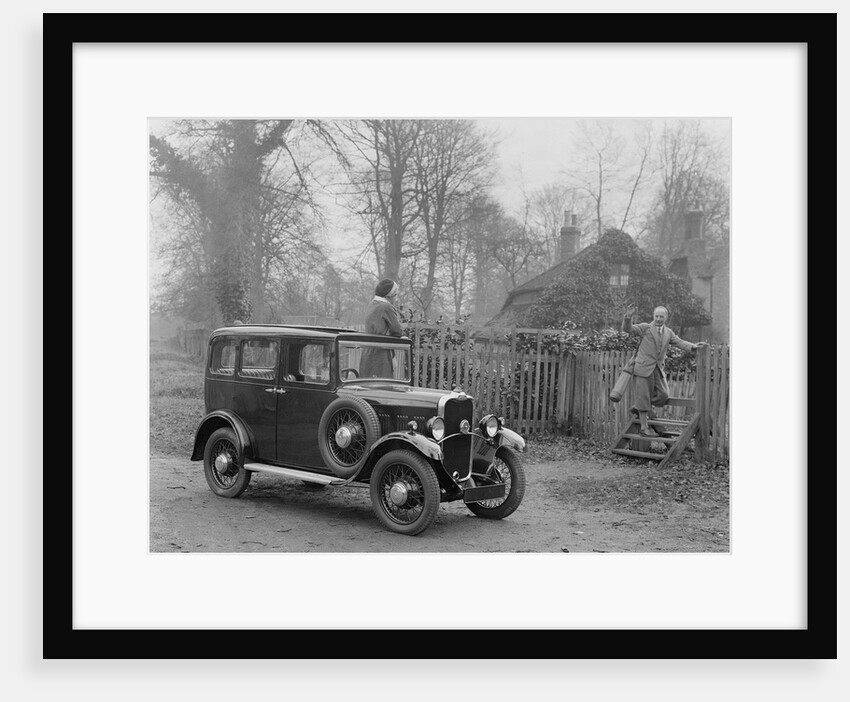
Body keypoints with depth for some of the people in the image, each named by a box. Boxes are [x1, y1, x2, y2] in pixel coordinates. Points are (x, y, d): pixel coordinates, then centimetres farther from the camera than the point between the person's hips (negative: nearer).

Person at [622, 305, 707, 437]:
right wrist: (628, 319, -35)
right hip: (644, 368, -5)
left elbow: (680, 342, 5)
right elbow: (628, 329, -14)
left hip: (658, 370, 5)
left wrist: (693, 346, -13)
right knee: (643, 397, -2)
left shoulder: (668, 332, 13)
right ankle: (644, 428, 6)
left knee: (663, 395, 0)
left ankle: (638, 408, 22)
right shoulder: (645, 328, -3)